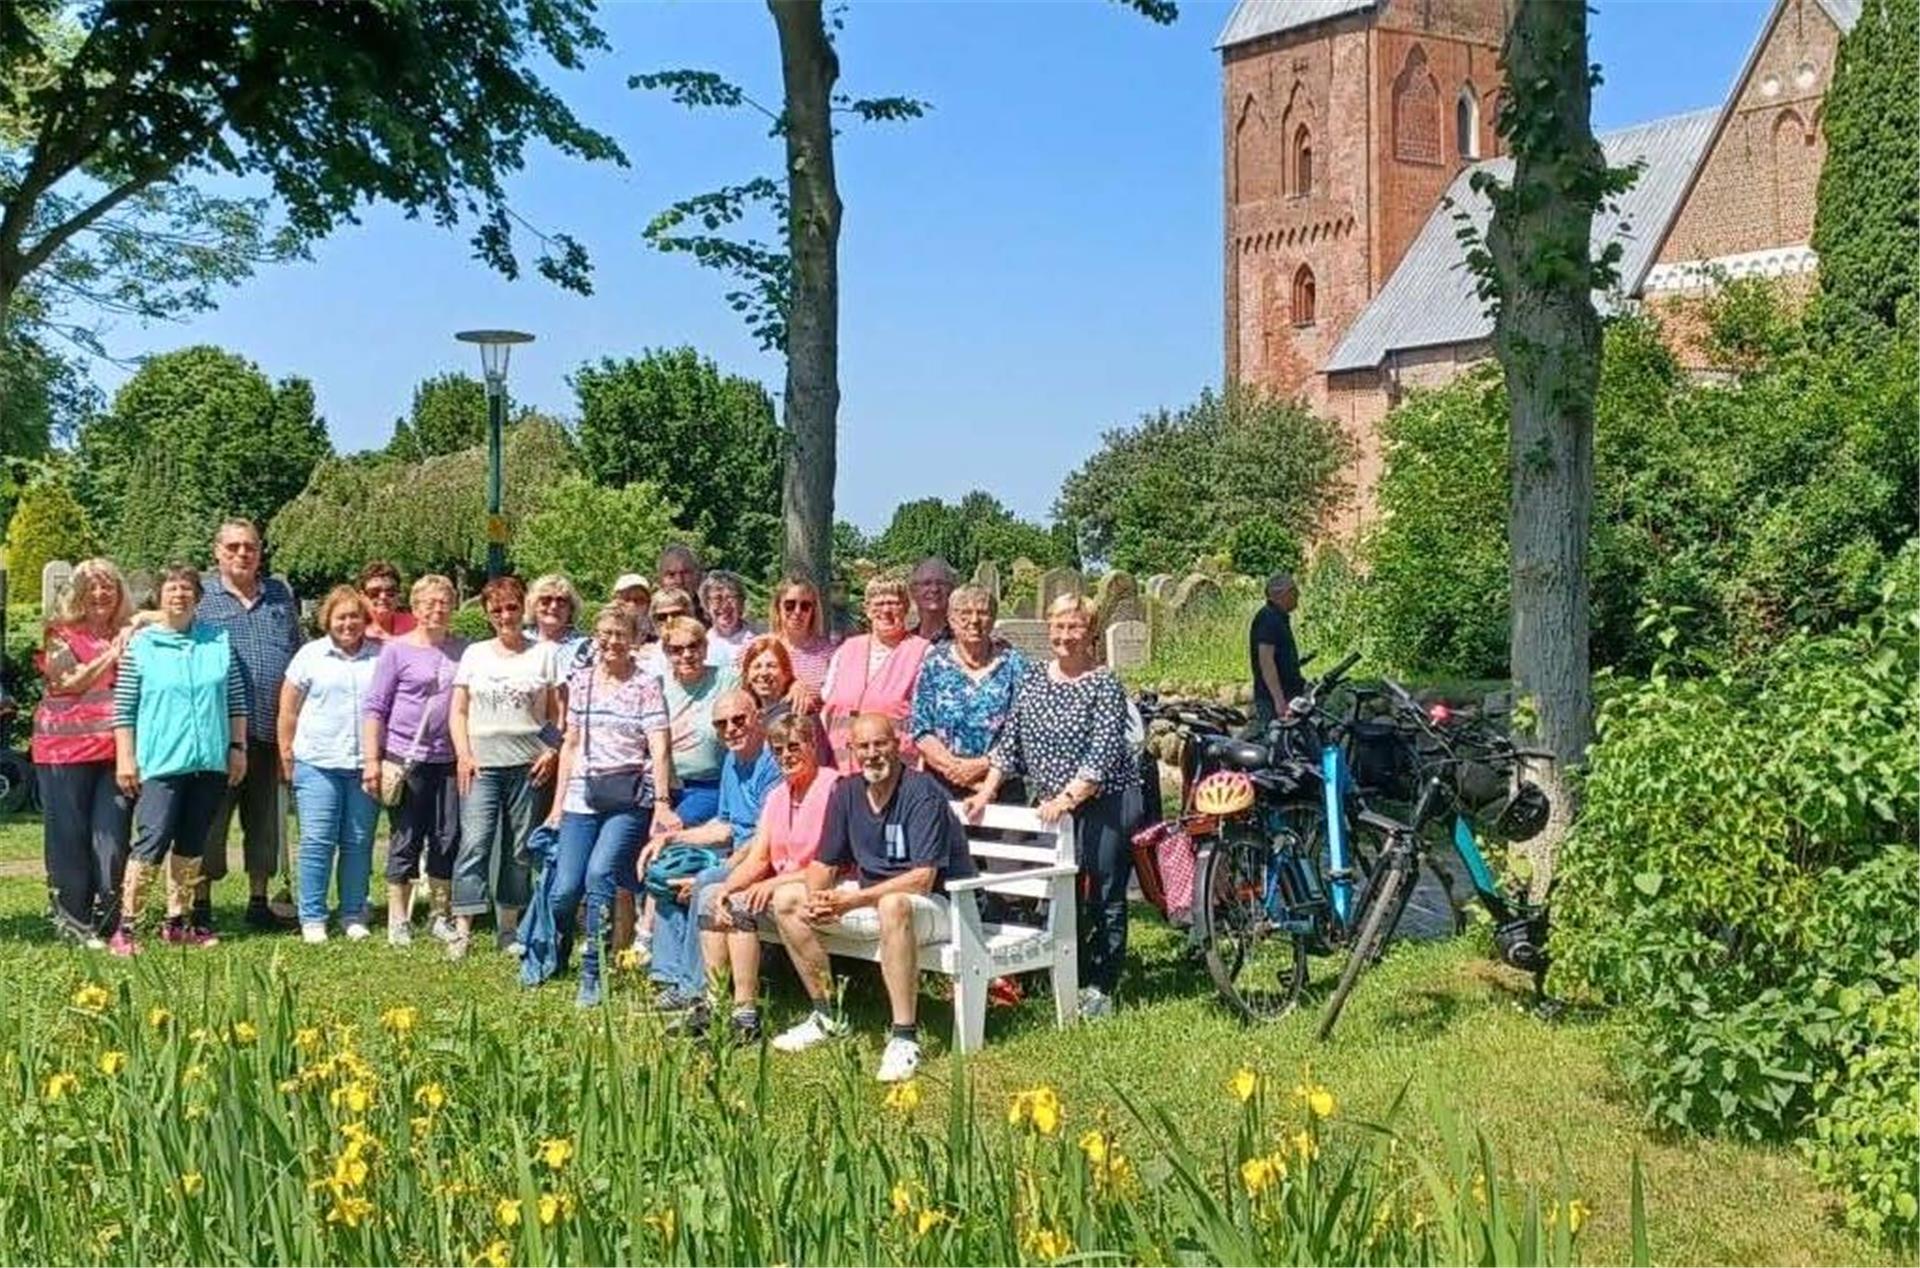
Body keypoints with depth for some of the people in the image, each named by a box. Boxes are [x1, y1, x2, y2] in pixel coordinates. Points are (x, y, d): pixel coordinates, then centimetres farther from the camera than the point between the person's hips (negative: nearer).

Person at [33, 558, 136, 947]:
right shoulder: (60, 634, 4)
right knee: (70, 835, 2)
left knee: (112, 835, -1)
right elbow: (71, 681, -7)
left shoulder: (128, 634, 13)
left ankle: (106, 921, 7)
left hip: (116, 749, 2)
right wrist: (112, 654, -9)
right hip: (67, 748, -2)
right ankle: (72, 919, 10)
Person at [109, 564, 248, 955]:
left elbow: (236, 699, 11)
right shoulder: (140, 645, 0)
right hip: (160, 762, -4)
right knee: (152, 841, -10)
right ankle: (126, 926, -5)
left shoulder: (220, 641, 8)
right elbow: (123, 707, 0)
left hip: (211, 762, 4)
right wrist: (125, 758, -4)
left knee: (192, 844, 10)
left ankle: (179, 921, 20)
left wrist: (238, 747, 7)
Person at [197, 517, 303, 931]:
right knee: (212, 819, 2)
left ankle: (259, 899, 21)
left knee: (266, 819, 11)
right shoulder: (200, 596, 2)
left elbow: (300, 655, 18)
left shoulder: (280, 594, 14)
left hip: (272, 729, 4)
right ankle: (202, 903, 10)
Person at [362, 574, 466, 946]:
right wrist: (371, 759, -8)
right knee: (406, 840, 3)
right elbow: (375, 708, -2)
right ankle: (398, 921, 12)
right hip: (408, 759, -3)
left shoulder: (463, 651, 10)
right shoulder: (397, 650, -1)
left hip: (450, 760, 3)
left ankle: (442, 916, 20)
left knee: (449, 839, 7)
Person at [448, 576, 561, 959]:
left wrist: (553, 750, -8)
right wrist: (463, 754, -2)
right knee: (474, 843, -12)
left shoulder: (546, 653, 7)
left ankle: (509, 930, 14)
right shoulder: (474, 654, 13)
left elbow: (560, 711, 6)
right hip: (481, 762, 0)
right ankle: (462, 929, -13)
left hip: (528, 763, 0)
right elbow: (458, 711, 12)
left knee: (519, 850, 4)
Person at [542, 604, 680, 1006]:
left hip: (630, 798, -4)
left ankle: (593, 976, -12)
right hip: (583, 797, 4)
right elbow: (571, 745, 18)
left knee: (600, 874, -22)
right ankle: (552, 960, 23)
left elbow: (659, 750, -6)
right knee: (565, 887, -5)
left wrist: (661, 803, -16)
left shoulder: (646, 686, 0)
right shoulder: (580, 681, 13)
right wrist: (558, 802, 15)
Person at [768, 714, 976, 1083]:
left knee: (893, 905, -41)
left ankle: (905, 1038, -37)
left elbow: (923, 879, -27)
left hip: (935, 904, -8)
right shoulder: (846, 793, 1)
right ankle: (826, 1017, 9)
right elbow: (823, 864, 7)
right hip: (870, 895, 8)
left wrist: (853, 901, -31)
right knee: (786, 898, 1)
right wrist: (817, 898, -17)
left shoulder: (922, 793, -20)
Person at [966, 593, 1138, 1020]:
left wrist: (1068, 798, -25)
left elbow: (1103, 755, -17)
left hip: (1105, 803, -5)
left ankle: (1101, 988, 10)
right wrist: (986, 792, 3)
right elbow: (1010, 741, 10)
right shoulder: (1033, 679, 8)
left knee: (1104, 896, 1)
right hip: (1053, 807, 5)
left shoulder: (1104, 685, -9)